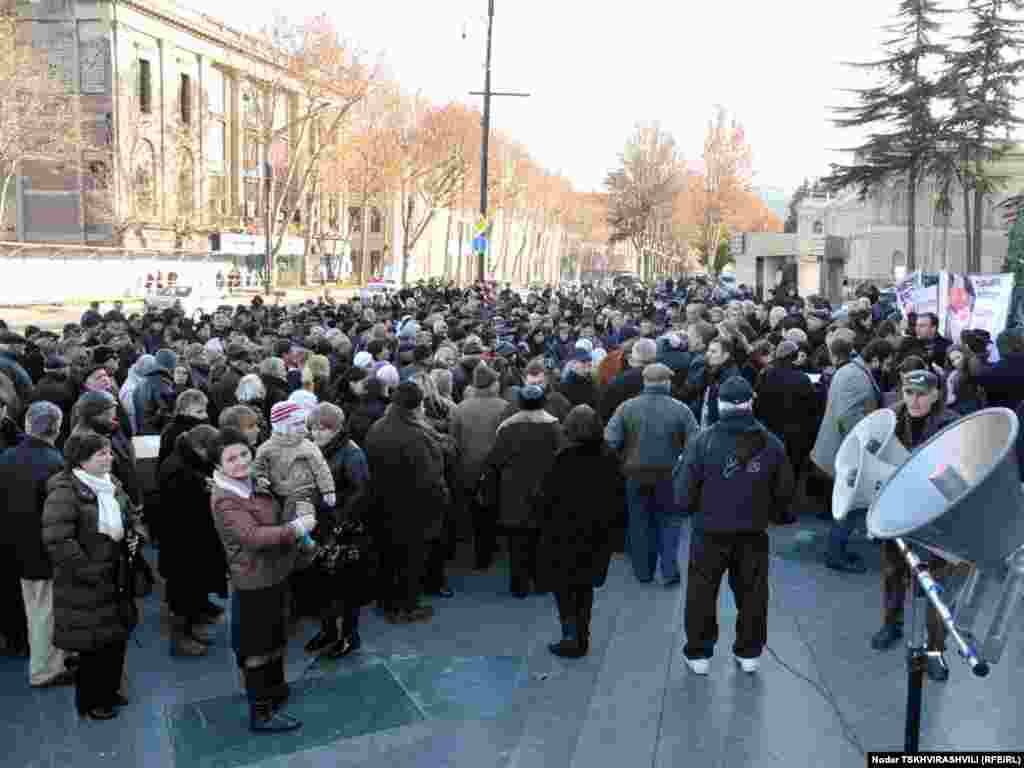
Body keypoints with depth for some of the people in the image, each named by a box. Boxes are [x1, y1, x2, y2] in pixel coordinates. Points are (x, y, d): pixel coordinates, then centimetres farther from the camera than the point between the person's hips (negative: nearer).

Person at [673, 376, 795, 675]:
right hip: (754, 534, 3)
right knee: (752, 594, 18)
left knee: (702, 595, 13)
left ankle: (699, 654, 22)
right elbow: (784, 491, 0)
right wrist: (777, 515, 19)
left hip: (710, 533, -2)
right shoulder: (772, 444, -7)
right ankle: (749, 654, 30)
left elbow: (684, 497, -14)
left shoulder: (702, 442, -16)